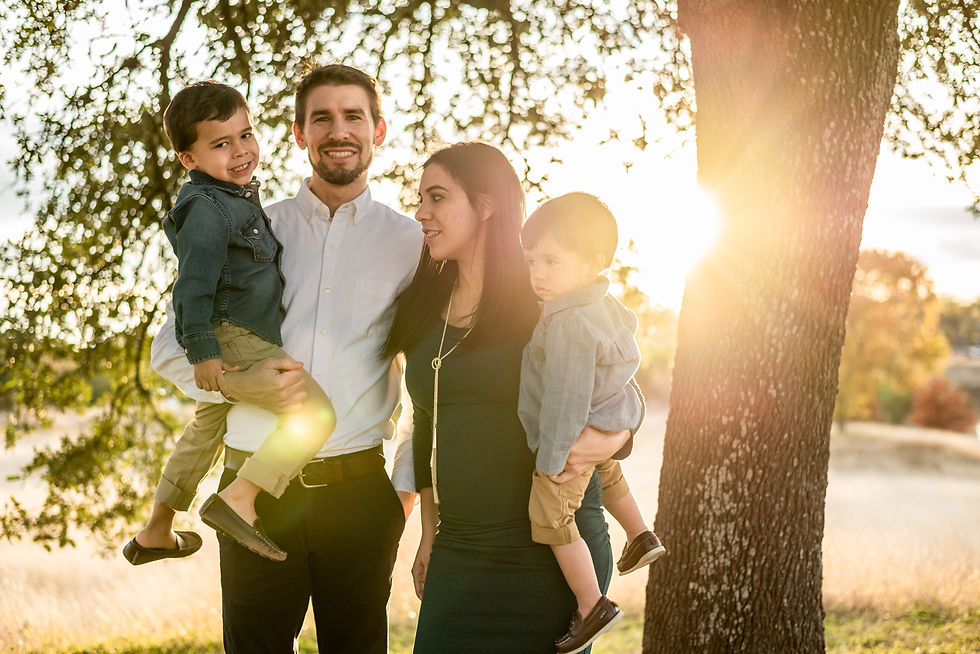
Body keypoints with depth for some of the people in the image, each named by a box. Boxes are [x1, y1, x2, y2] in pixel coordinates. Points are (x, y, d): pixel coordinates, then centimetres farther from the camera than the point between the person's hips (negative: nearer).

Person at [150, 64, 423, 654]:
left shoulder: (410, 243, 6)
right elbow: (170, 348, 11)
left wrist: (409, 484, 0)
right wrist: (235, 382, -8)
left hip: (360, 490, 0)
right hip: (255, 489, 1)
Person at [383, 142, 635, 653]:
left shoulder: (542, 303, -6)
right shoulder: (423, 310, 10)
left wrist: (611, 438, -23)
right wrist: (430, 532, 17)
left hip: (549, 553, -5)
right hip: (458, 552, 5)